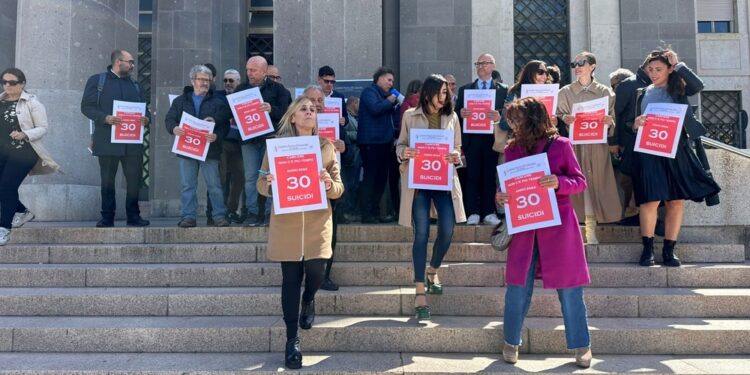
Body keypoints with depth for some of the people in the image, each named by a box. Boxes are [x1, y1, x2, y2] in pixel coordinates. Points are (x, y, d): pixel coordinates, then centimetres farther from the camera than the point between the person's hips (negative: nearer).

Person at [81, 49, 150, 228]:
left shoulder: (135, 84, 18)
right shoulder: (97, 80, 5)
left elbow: (145, 108, 18)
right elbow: (86, 106, -1)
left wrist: (146, 119, -6)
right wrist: (105, 118, -18)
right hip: (107, 141, -3)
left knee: (135, 178, -1)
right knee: (108, 180, 4)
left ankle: (133, 216, 8)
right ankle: (107, 218, 11)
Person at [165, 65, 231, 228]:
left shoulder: (218, 102, 7)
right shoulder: (180, 101, 12)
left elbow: (225, 125, -1)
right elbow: (169, 119, 9)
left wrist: (217, 136, -20)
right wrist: (174, 128, -14)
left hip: (209, 149, -1)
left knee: (214, 185, 1)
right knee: (188, 186, 4)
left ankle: (219, 215, 8)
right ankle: (188, 216, 9)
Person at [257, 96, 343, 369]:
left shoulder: (327, 146, 8)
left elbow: (339, 188, 7)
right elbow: (262, 185, 5)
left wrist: (329, 185, -15)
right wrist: (269, 184, -18)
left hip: (318, 221, 1)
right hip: (286, 221, -1)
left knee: (315, 271, -6)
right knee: (290, 279, 1)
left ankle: (309, 301, 33)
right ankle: (292, 340, 12)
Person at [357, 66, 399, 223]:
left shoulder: (384, 94, 22)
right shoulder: (369, 92, -5)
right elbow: (375, 108, -22)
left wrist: (395, 105, 13)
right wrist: (389, 101, -9)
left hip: (383, 141, 9)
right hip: (371, 142, -9)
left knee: (381, 178, 9)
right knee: (370, 177, -9)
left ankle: (375, 212, 16)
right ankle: (366, 214, -6)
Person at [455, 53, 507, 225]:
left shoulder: (503, 90, 10)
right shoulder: (465, 89, 14)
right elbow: (457, 111, 9)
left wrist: (499, 116, -19)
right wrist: (461, 113, -13)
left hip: (491, 138, -1)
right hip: (471, 138, 1)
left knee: (490, 176, 1)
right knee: (472, 176, -1)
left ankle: (489, 213, 7)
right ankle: (473, 213, 3)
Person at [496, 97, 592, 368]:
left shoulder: (560, 145, -3)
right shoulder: (512, 149, 5)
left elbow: (580, 182, 0)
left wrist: (559, 183, -20)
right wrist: (500, 197, -12)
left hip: (558, 225, -2)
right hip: (523, 226, 2)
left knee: (569, 287, 5)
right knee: (517, 287, 3)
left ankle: (581, 346, 20)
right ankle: (511, 343, 20)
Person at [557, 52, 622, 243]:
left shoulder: (605, 91, 8)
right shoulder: (565, 92, 8)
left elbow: (612, 118, 8)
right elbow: (557, 115, 7)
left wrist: (610, 122, -14)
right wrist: (564, 119, -14)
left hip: (596, 144, 0)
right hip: (573, 143, 0)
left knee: (594, 183, -2)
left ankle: (591, 229, 4)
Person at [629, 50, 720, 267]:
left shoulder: (679, 89, 8)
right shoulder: (642, 94, 11)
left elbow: (698, 85, -13)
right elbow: (632, 123, 13)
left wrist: (678, 65, -7)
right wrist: (636, 125, -10)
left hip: (675, 151, 1)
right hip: (648, 152, -1)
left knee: (676, 201, 1)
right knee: (650, 200, -8)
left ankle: (669, 250, 10)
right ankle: (648, 248, 4)